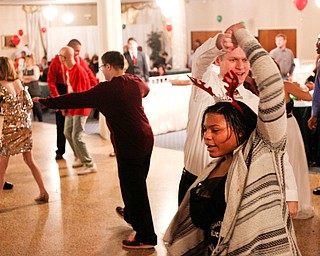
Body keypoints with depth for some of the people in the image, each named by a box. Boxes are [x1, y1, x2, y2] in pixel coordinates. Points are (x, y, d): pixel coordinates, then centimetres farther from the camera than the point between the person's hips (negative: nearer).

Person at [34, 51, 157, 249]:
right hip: (146, 138, 8)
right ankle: (130, 214, 49)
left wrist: (45, 102, -2)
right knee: (136, 184, 26)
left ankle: (146, 237, 8)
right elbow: (146, 89, 29)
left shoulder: (105, 90, -16)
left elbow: (76, 99, -12)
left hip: (129, 146, -8)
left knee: (135, 189, 1)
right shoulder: (136, 82, 4)